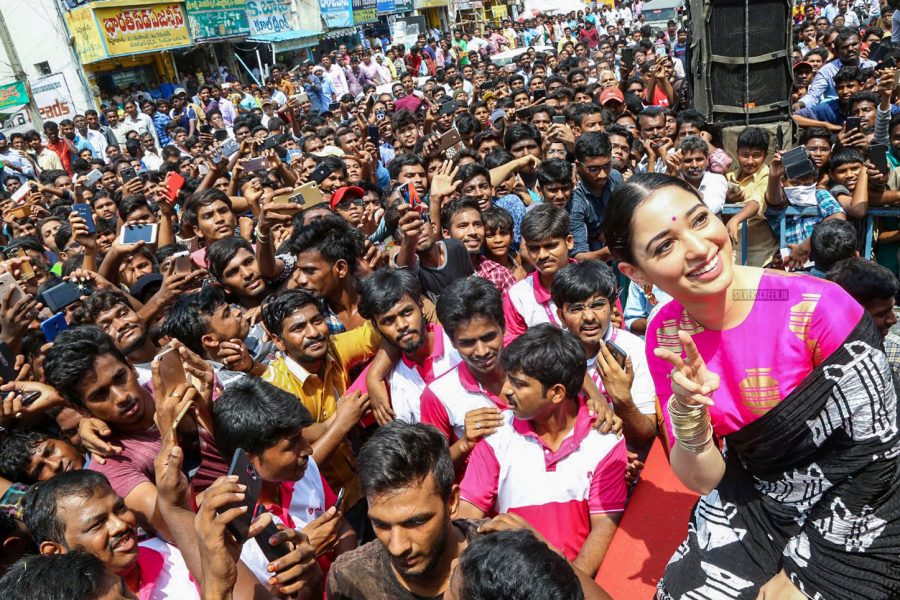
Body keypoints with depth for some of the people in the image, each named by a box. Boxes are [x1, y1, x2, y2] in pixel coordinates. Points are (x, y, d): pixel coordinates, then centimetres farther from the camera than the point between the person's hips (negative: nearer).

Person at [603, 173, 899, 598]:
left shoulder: (819, 309, -23)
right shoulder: (666, 335, -11)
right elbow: (702, 480, -7)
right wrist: (687, 410, -28)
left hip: (854, 524, -2)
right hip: (747, 509, 3)